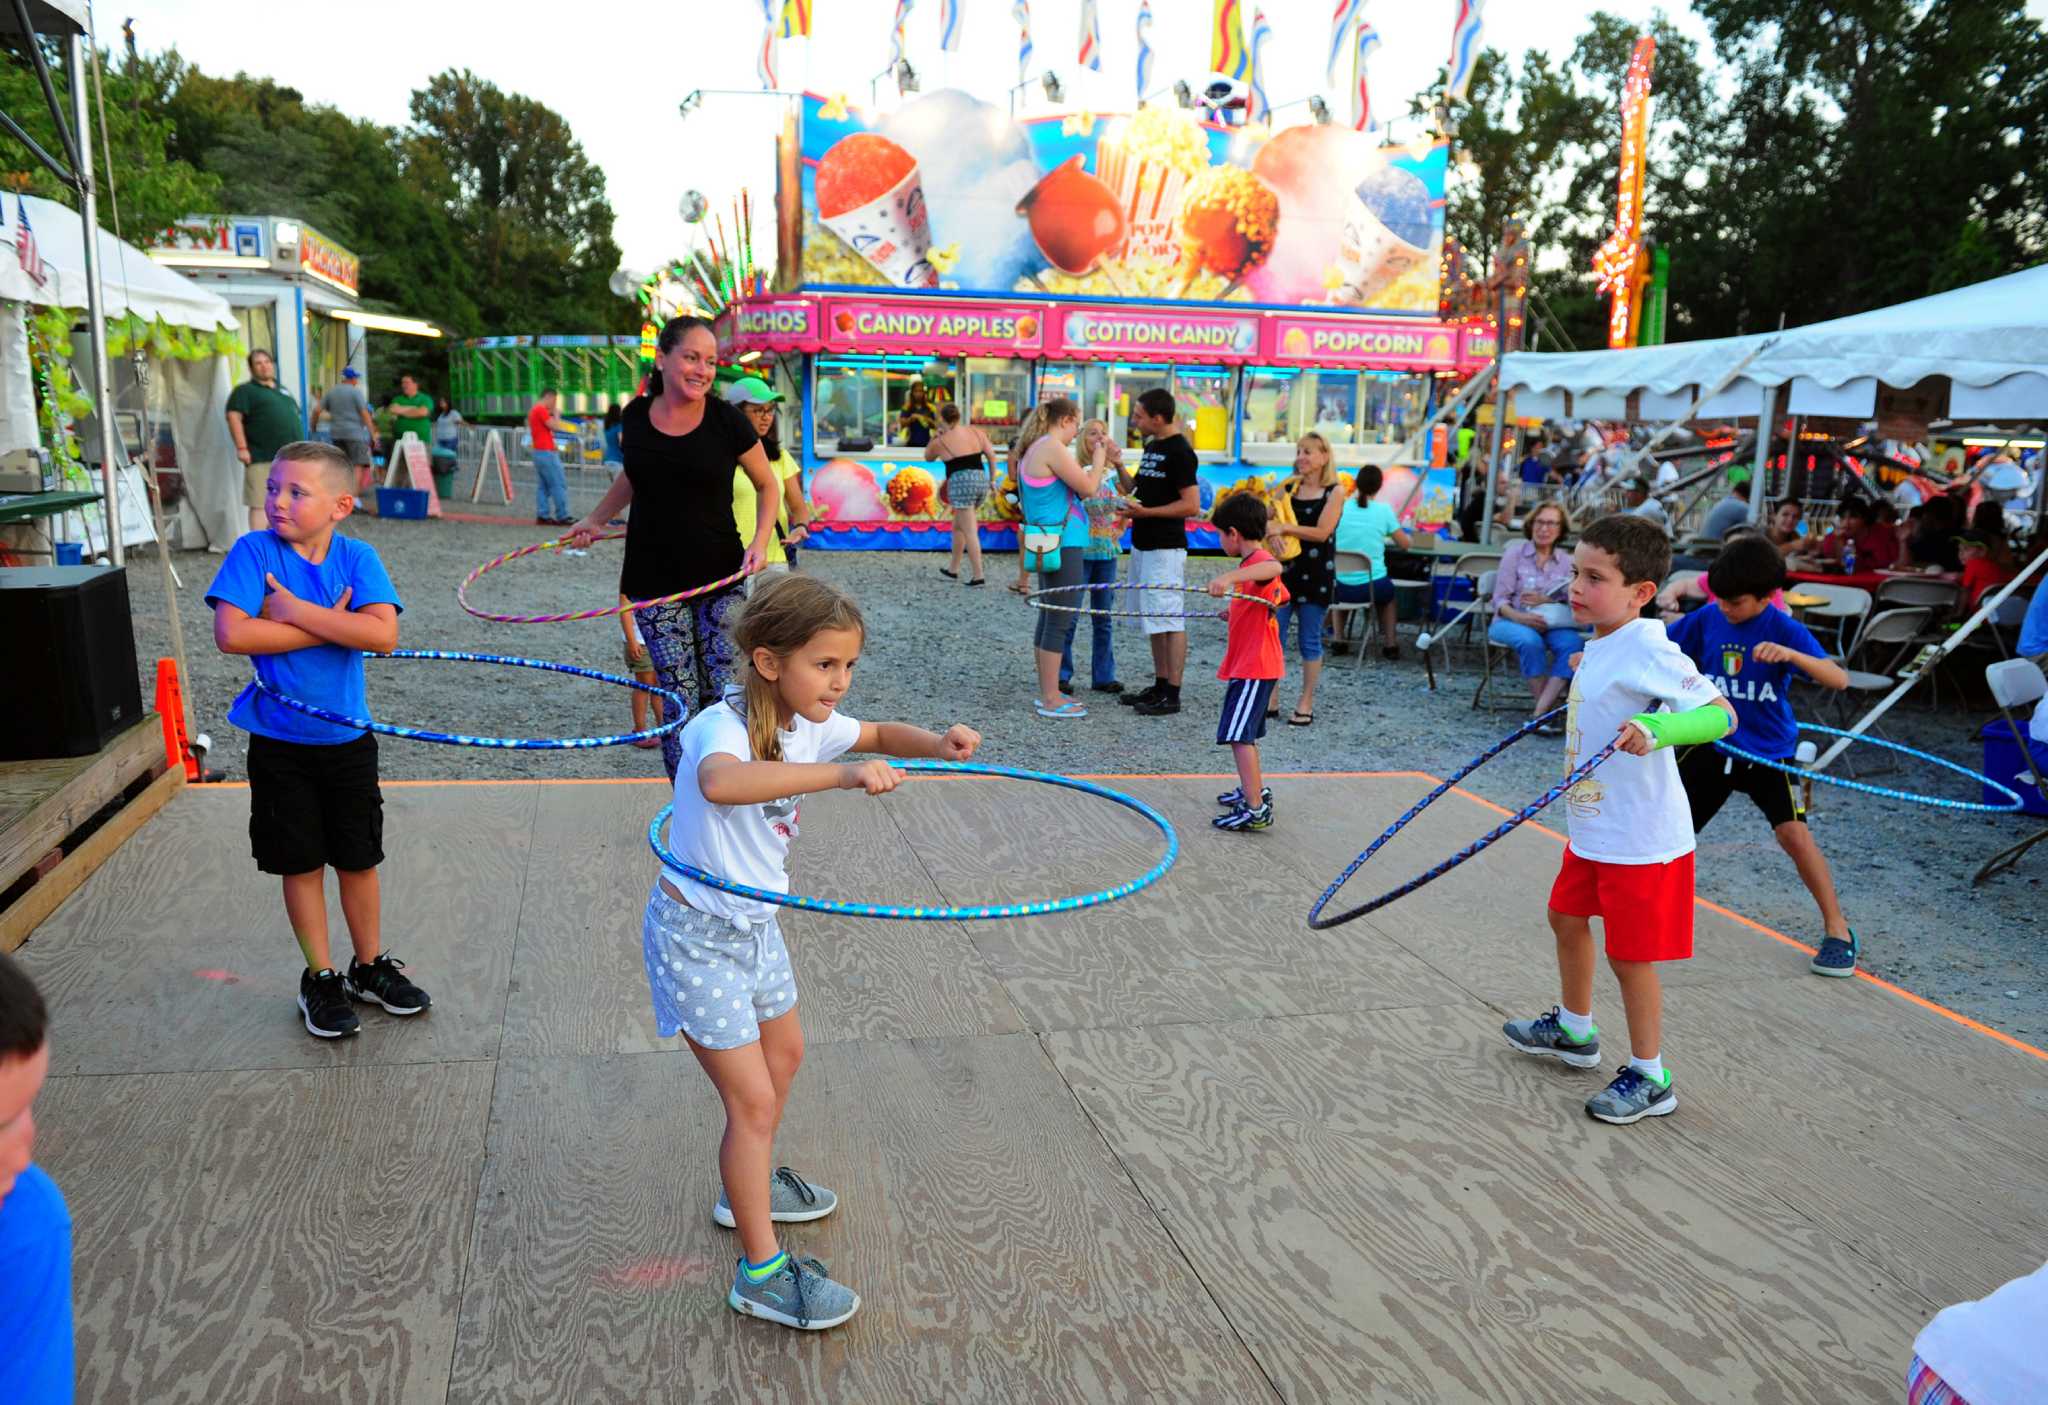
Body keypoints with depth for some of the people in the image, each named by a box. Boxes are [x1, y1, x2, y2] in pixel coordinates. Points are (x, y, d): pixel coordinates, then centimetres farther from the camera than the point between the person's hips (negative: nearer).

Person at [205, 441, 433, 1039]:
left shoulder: (358, 557, -8)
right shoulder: (254, 551, -10)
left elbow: (383, 634, -22)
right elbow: (231, 634, -22)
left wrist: (296, 611, -22)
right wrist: (333, 625, -19)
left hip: (347, 739, 1)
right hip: (280, 743, -1)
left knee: (359, 858, 13)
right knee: (301, 863, 10)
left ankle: (371, 966, 31)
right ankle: (320, 977, 26)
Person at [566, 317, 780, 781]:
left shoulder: (727, 421, -6)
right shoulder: (636, 416, 3)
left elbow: (768, 486, 5)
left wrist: (760, 541, -9)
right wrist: (595, 521, 21)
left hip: (719, 577, -2)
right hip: (654, 581, 2)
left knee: (724, 697, -5)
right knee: (678, 700, -1)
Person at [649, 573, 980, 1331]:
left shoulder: (808, 723, -4)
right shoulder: (722, 726, -30)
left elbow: (879, 734, 12)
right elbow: (720, 783, -54)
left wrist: (936, 744, -10)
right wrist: (842, 773, -58)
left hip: (754, 923, 9)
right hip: (696, 933, -9)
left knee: (784, 1052, 25)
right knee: (752, 1098, -5)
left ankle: (749, 1187, 49)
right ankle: (761, 1275, 10)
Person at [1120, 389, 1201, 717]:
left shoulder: (1180, 452, -14)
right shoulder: (1151, 446, 14)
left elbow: (1191, 505, -19)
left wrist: (1145, 512, -21)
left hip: (1165, 548, -10)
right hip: (1143, 544, 10)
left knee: (1170, 620, -6)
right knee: (1153, 620, 14)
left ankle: (1172, 695, -3)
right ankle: (1160, 686, 23)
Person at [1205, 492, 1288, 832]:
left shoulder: (1259, 560, -18)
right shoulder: (1252, 563, 15)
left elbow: (1274, 567, -45)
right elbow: (1280, 597, 30)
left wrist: (1230, 577, -59)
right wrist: (1237, 611, 31)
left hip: (1254, 666, -11)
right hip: (1246, 663, 11)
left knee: (1239, 734, -16)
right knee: (1242, 732, 24)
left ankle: (1255, 809, -17)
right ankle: (1255, 790, 39)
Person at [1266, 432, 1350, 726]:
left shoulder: (1335, 491, -3)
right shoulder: (1287, 486, 8)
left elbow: (1322, 532, -12)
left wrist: (1284, 528, -17)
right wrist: (1271, 534, -18)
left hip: (1316, 573, -3)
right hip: (1284, 569, 4)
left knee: (1310, 640, 4)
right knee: (1274, 636, 2)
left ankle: (1306, 704, 12)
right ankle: (1270, 701, 10)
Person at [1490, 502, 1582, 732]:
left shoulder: (1566, 562, 13)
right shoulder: (1515, 553, 4)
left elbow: (1572, 604, 5)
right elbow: (1500, 600, -3)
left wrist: (1547, 601, -16)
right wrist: (1519, 617, -24)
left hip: (1552, 624, 3)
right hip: (1512, 621, -2)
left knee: (1573, 643, -31)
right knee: (1530, 640, -38)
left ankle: (1539, 712, -36)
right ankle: (1547, 709, -29)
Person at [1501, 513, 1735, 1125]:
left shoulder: (1647, 649, -23)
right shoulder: (1602, 645, 4)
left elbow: (1720, 713, -29)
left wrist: (1658, 728, -44)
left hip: (1640, 838, -10)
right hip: (1592, 828, 10)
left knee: (1630, 954, 2)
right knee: (1567, 917, 23)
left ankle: (1649, 1079, 20)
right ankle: (1574, 1030, 45)